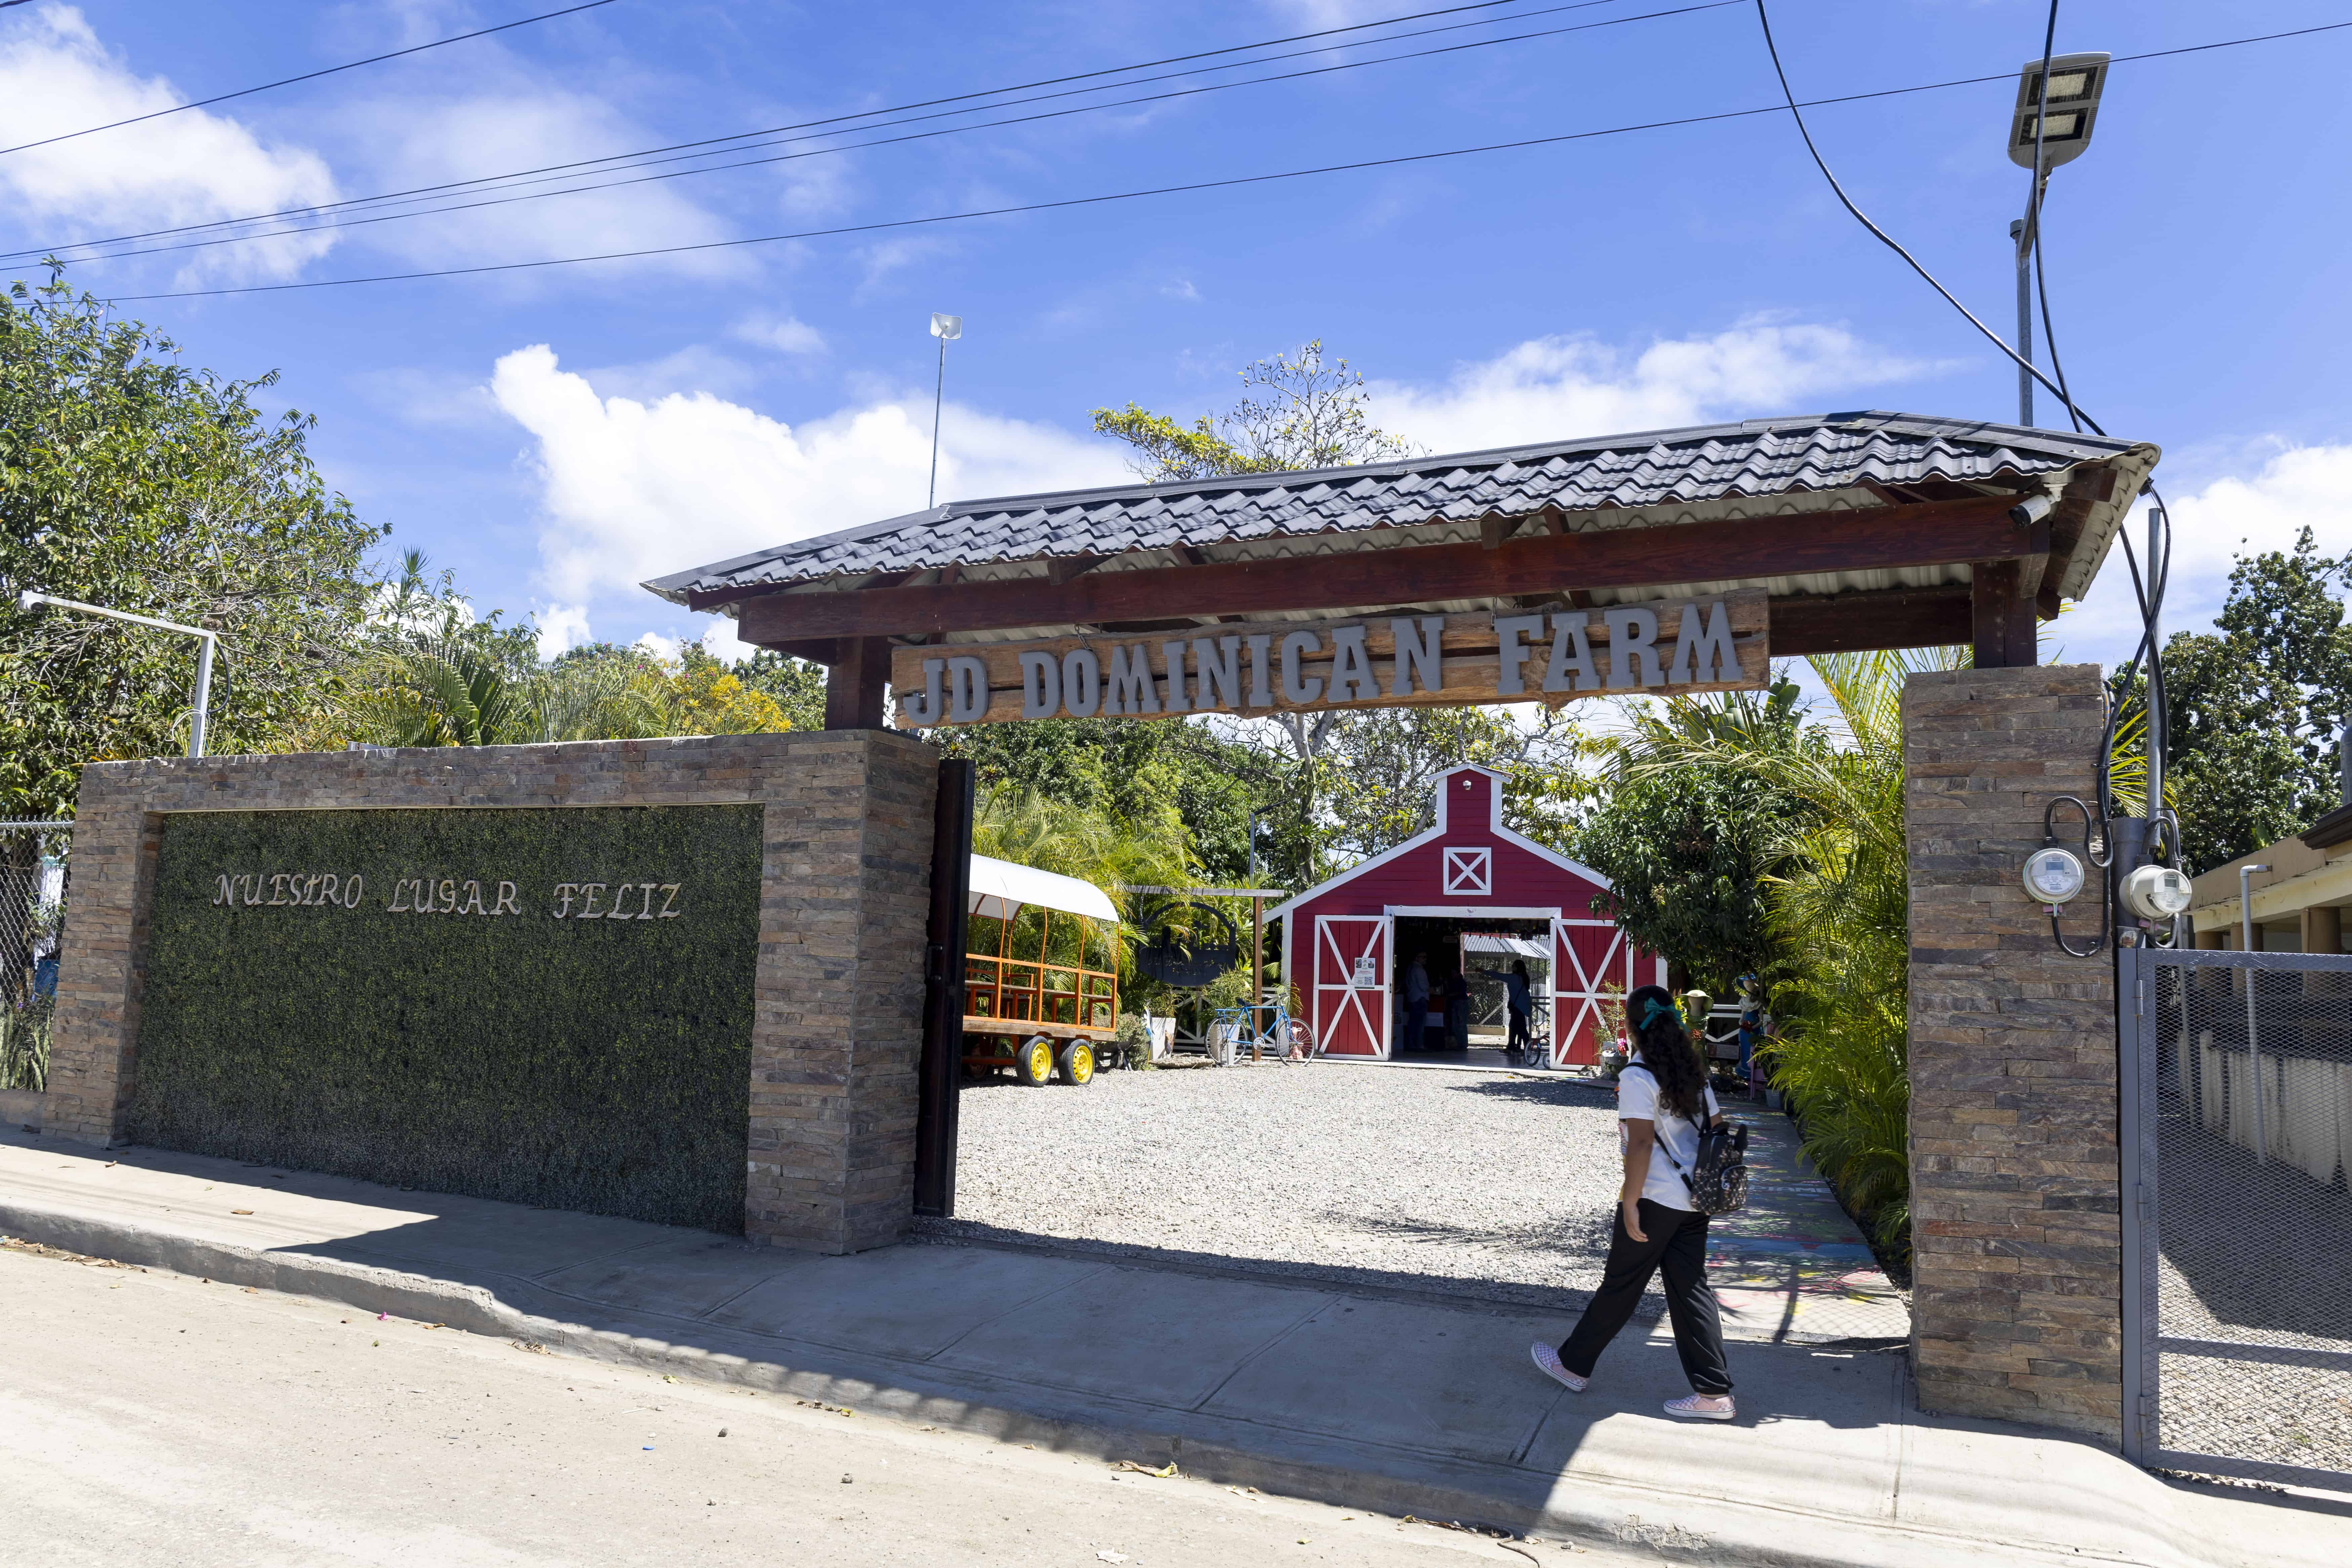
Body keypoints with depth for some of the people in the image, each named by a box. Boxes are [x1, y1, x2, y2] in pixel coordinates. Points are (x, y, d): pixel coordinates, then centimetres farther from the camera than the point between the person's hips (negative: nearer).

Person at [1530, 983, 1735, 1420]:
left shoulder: (1637, 1077, -16)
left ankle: (1574, 1365, 22)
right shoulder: (1693, 1072, 7)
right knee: (1689, 1289, 10)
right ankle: (1713, 1393, 10)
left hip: (1655, 1201, -7)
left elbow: (1641, 1142, -21)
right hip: (1693, 1201, 7)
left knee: (1620, 1286, 6)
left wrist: (1630, 1203, -17)